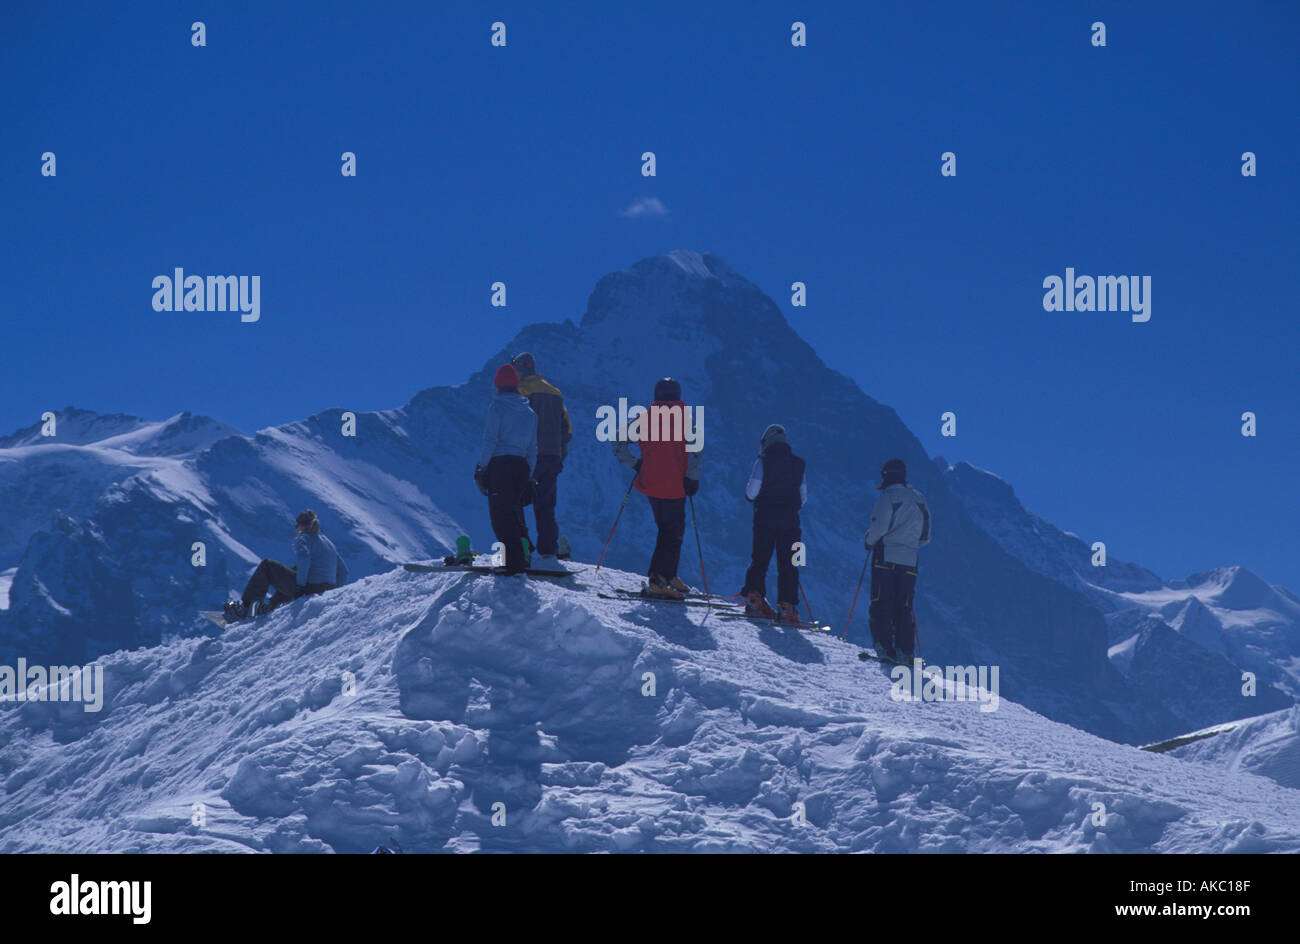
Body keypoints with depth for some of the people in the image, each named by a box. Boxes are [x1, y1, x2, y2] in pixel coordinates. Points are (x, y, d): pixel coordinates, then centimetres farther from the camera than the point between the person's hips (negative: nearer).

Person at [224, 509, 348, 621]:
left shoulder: (304, 538, -3)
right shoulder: (328, 541, 21)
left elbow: (303, 558, -26)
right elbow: (343, 571, 20)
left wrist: (301, 584, -21)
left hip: (309, 588, -8)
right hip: (327, 591, 8)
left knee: (266, 566, 7)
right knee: (296, 569, 38)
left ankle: (245, 607, 3)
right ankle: (271, 607, 39)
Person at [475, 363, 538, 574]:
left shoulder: (498, 406, -3)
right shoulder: (529, 412, 16)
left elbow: (490, 440, -9)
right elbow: (533, 448, 17)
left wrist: (481, 468, -6)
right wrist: (529, 477, 21)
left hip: (500, 463, -6)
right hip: (522, 466, 6)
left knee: (500, 515, -6)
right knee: (514, 514, 17)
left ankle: (515, 562, -15)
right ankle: (523, 553, 11)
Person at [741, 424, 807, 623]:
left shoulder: (763, 461, -4)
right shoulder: (798, 464, 9)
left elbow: (752, 491, -8)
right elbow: (804, 496, 10)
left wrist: (749, 494, 14)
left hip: (765, 517, -2)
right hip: (790, 520, 2)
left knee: (759, 559, 6)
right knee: (788, 564, 2)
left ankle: (754, 597, -2)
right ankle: (787, 604, -4)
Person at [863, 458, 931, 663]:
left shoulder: (888, 496, -5)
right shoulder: (919, 499, 15)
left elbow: (880, 526, -14)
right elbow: (925, 537, 16)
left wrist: (869, 539, 5)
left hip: (886, 556, -6)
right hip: (909, 560, 6)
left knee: (881, 604, -3)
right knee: (903, 608, 8)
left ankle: (884, 648, -12)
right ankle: (905, 652, 1)